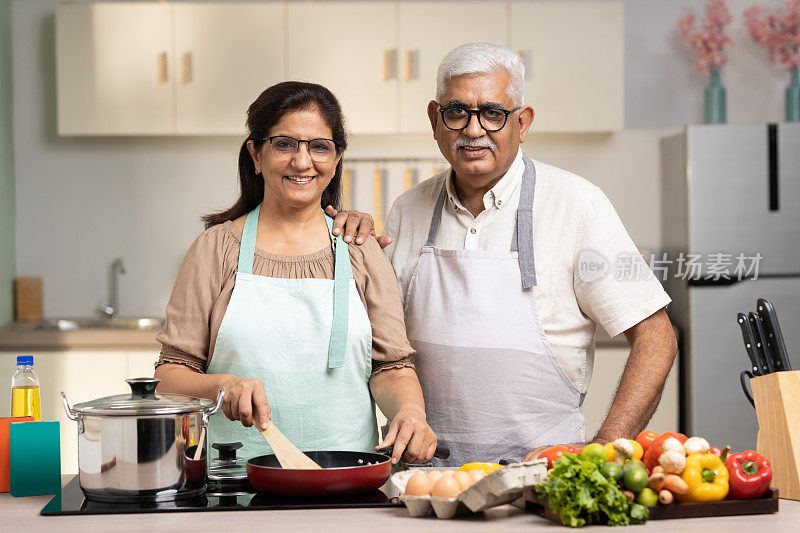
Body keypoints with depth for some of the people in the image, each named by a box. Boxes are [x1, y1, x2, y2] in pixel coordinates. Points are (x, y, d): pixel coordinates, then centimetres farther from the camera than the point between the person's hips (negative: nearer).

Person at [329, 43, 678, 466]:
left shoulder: (576, 204, -3)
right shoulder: (408, 210, 10)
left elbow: (655, 340, -3)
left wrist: (603, 453, -12)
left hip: (543, 467, -3)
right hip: (430, 470, 4)